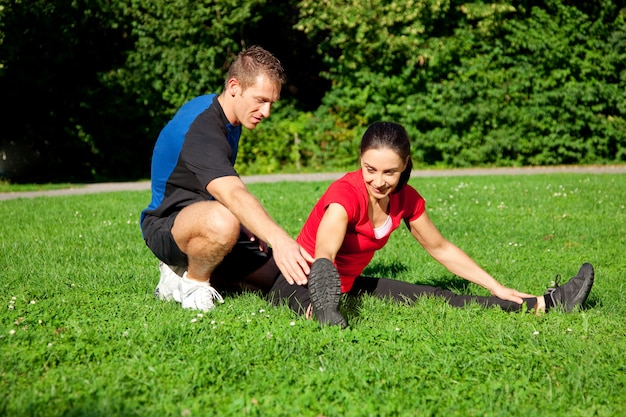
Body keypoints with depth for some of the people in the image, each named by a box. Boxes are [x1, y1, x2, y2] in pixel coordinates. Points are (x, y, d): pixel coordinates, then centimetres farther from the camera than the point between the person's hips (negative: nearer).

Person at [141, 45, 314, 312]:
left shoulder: (228, 118, 5)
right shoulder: (201, 127, -27)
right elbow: (233, 194, -45)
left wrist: (245, 225, 6)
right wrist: (278, 239, -58)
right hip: (166, 225, -10)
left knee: (282, 272, 5)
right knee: (222, 220, -43)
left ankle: (192, 270, 13)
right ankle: (192, 282, -13)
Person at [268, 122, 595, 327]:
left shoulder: (406, 200, -6)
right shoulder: (345, 194, -28)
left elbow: (440, 248, 8)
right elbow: (323, 253, -45)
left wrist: (496, 288, 7)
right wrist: (322, 288, -67)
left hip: (349, 284, 5)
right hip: (301, 280, -5)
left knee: (435, 297, -7)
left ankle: (543, 304, -9)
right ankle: (323, 307, -79)